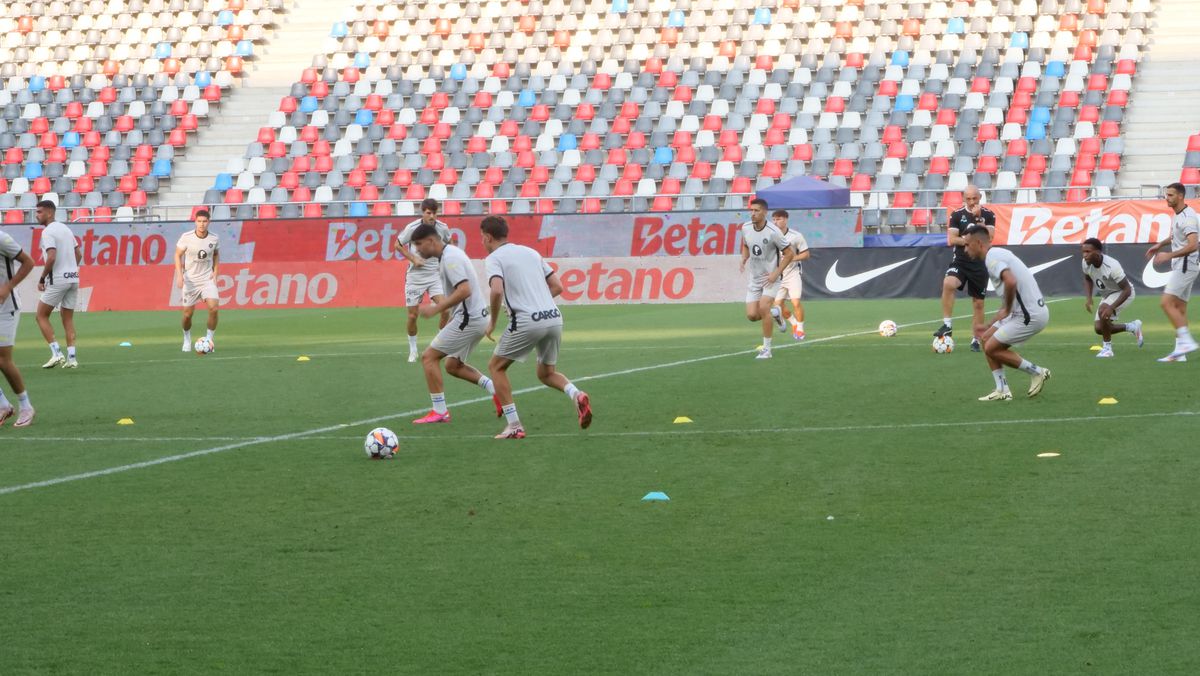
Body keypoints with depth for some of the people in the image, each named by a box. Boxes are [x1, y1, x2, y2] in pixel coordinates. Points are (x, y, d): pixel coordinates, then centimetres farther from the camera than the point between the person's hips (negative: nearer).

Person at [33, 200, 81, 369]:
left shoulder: (48, 232, -11)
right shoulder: (66, 229, 14)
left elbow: (51, 257, -21)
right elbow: (78, 254, 17)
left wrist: (42, 279, -13)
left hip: (57, 279, -7)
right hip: (73, 278, 7)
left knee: (42, 316, 4)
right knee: (68, 318, 11)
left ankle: (56, 353, -7)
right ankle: (71, 358, 3)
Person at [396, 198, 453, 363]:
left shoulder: (442, 228, -5)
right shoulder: (412, 228, -11)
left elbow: (449, 243, 18)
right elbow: (398, 245, 3)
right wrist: (413, 259, -9)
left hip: (435, 274, 1)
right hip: (415, 275, -1)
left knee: (445, 310, -16)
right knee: (413, 315, 0)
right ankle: (413, 349, 20)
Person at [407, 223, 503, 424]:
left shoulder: (449, 258, -18)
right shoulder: (451, 253, 14)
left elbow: (464, 291, -28)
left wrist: (436, 309, -24)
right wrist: (452, 315, 20)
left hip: (469, 319, -10)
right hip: (475, 316, 10)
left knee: (429, 356, -5)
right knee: (453, 365, 18)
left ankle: (439, 411, -5)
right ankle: (495, 390, 11)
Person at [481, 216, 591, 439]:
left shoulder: (493, 259, 1)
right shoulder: (530, 252, 22)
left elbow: (497, 290, -18)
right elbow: (557, 286, 19)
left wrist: (492, 322, -5)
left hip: (526, 321, -6)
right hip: (554, 317, 6)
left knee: (496, 367, 13)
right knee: (546, 373, 23)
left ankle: (514, 425, 4)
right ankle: (576, 394, -8)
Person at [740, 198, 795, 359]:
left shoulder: (773, 232, -19)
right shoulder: (746, 228, -2)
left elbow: (789, 253, -11)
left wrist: (776, 273, -18)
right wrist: (743, 260, -1)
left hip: (771, 278, -5)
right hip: (754, 278, 5)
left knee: (763, 307, -23)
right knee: (752, 315, -4)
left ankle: (767, 349, -11)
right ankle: (774, 313, 31)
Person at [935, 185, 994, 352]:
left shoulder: (988, 215, 0)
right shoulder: (957, 215, 1)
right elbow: (951, 240, -6)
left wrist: (978, 218, -20)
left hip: (979, 264, 1)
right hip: (960, 261, -1)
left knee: (978, 303, 5)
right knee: (948, 283, -30)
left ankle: (975, 340, 16)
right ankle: (947, 325, -24)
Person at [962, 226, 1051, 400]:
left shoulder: (992, 258, -16)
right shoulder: (998, 254, 15)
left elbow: (1011, 282, -33)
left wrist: (1007, 310, -18)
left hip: (1030, 314, -10)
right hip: (1025, 312, 10)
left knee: (992, 348, -3)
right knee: (986, 339, 14)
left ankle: (1037, 372, 7)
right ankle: (1002, 390, 14)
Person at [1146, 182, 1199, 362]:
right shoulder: (1177, 215, 13)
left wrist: (1169, 255, -28)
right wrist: (1160, 245, 24)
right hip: (1180, 266, 10)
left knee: (1167, 303, -15)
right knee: (1179, 308, 7)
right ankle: (1180, 352, 7)